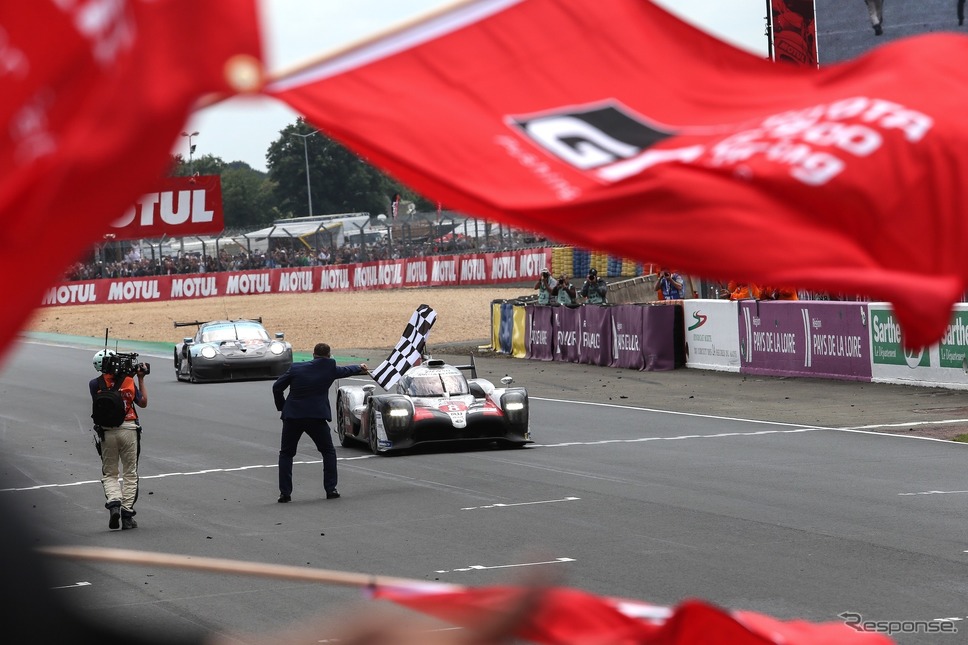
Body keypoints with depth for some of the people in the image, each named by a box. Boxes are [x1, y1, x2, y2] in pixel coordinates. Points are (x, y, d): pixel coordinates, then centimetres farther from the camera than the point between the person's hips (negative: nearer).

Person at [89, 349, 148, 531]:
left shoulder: (95, 384, -3)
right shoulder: (129, 381, -1)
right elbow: (143, 402, 10)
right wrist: (141, 379, 18)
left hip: (106, 432, 0)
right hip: (128, 429, 0)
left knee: (109, 474, 13)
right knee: (130, 474, 10)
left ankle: (113, 502, -14)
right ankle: (127, 514, 5)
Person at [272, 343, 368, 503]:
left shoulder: (296, 368, 2)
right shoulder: (329, 368, 2)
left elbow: (277, 386, 3)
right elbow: (344, 371, 23)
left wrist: (281, 406, 17)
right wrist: (360, 368, 44)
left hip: (292, 417, 1)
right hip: (316, 417, -1)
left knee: (286, 454, 12)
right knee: (328, 452, 16)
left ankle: (285, 492, 4)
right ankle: (331, 489, 11)